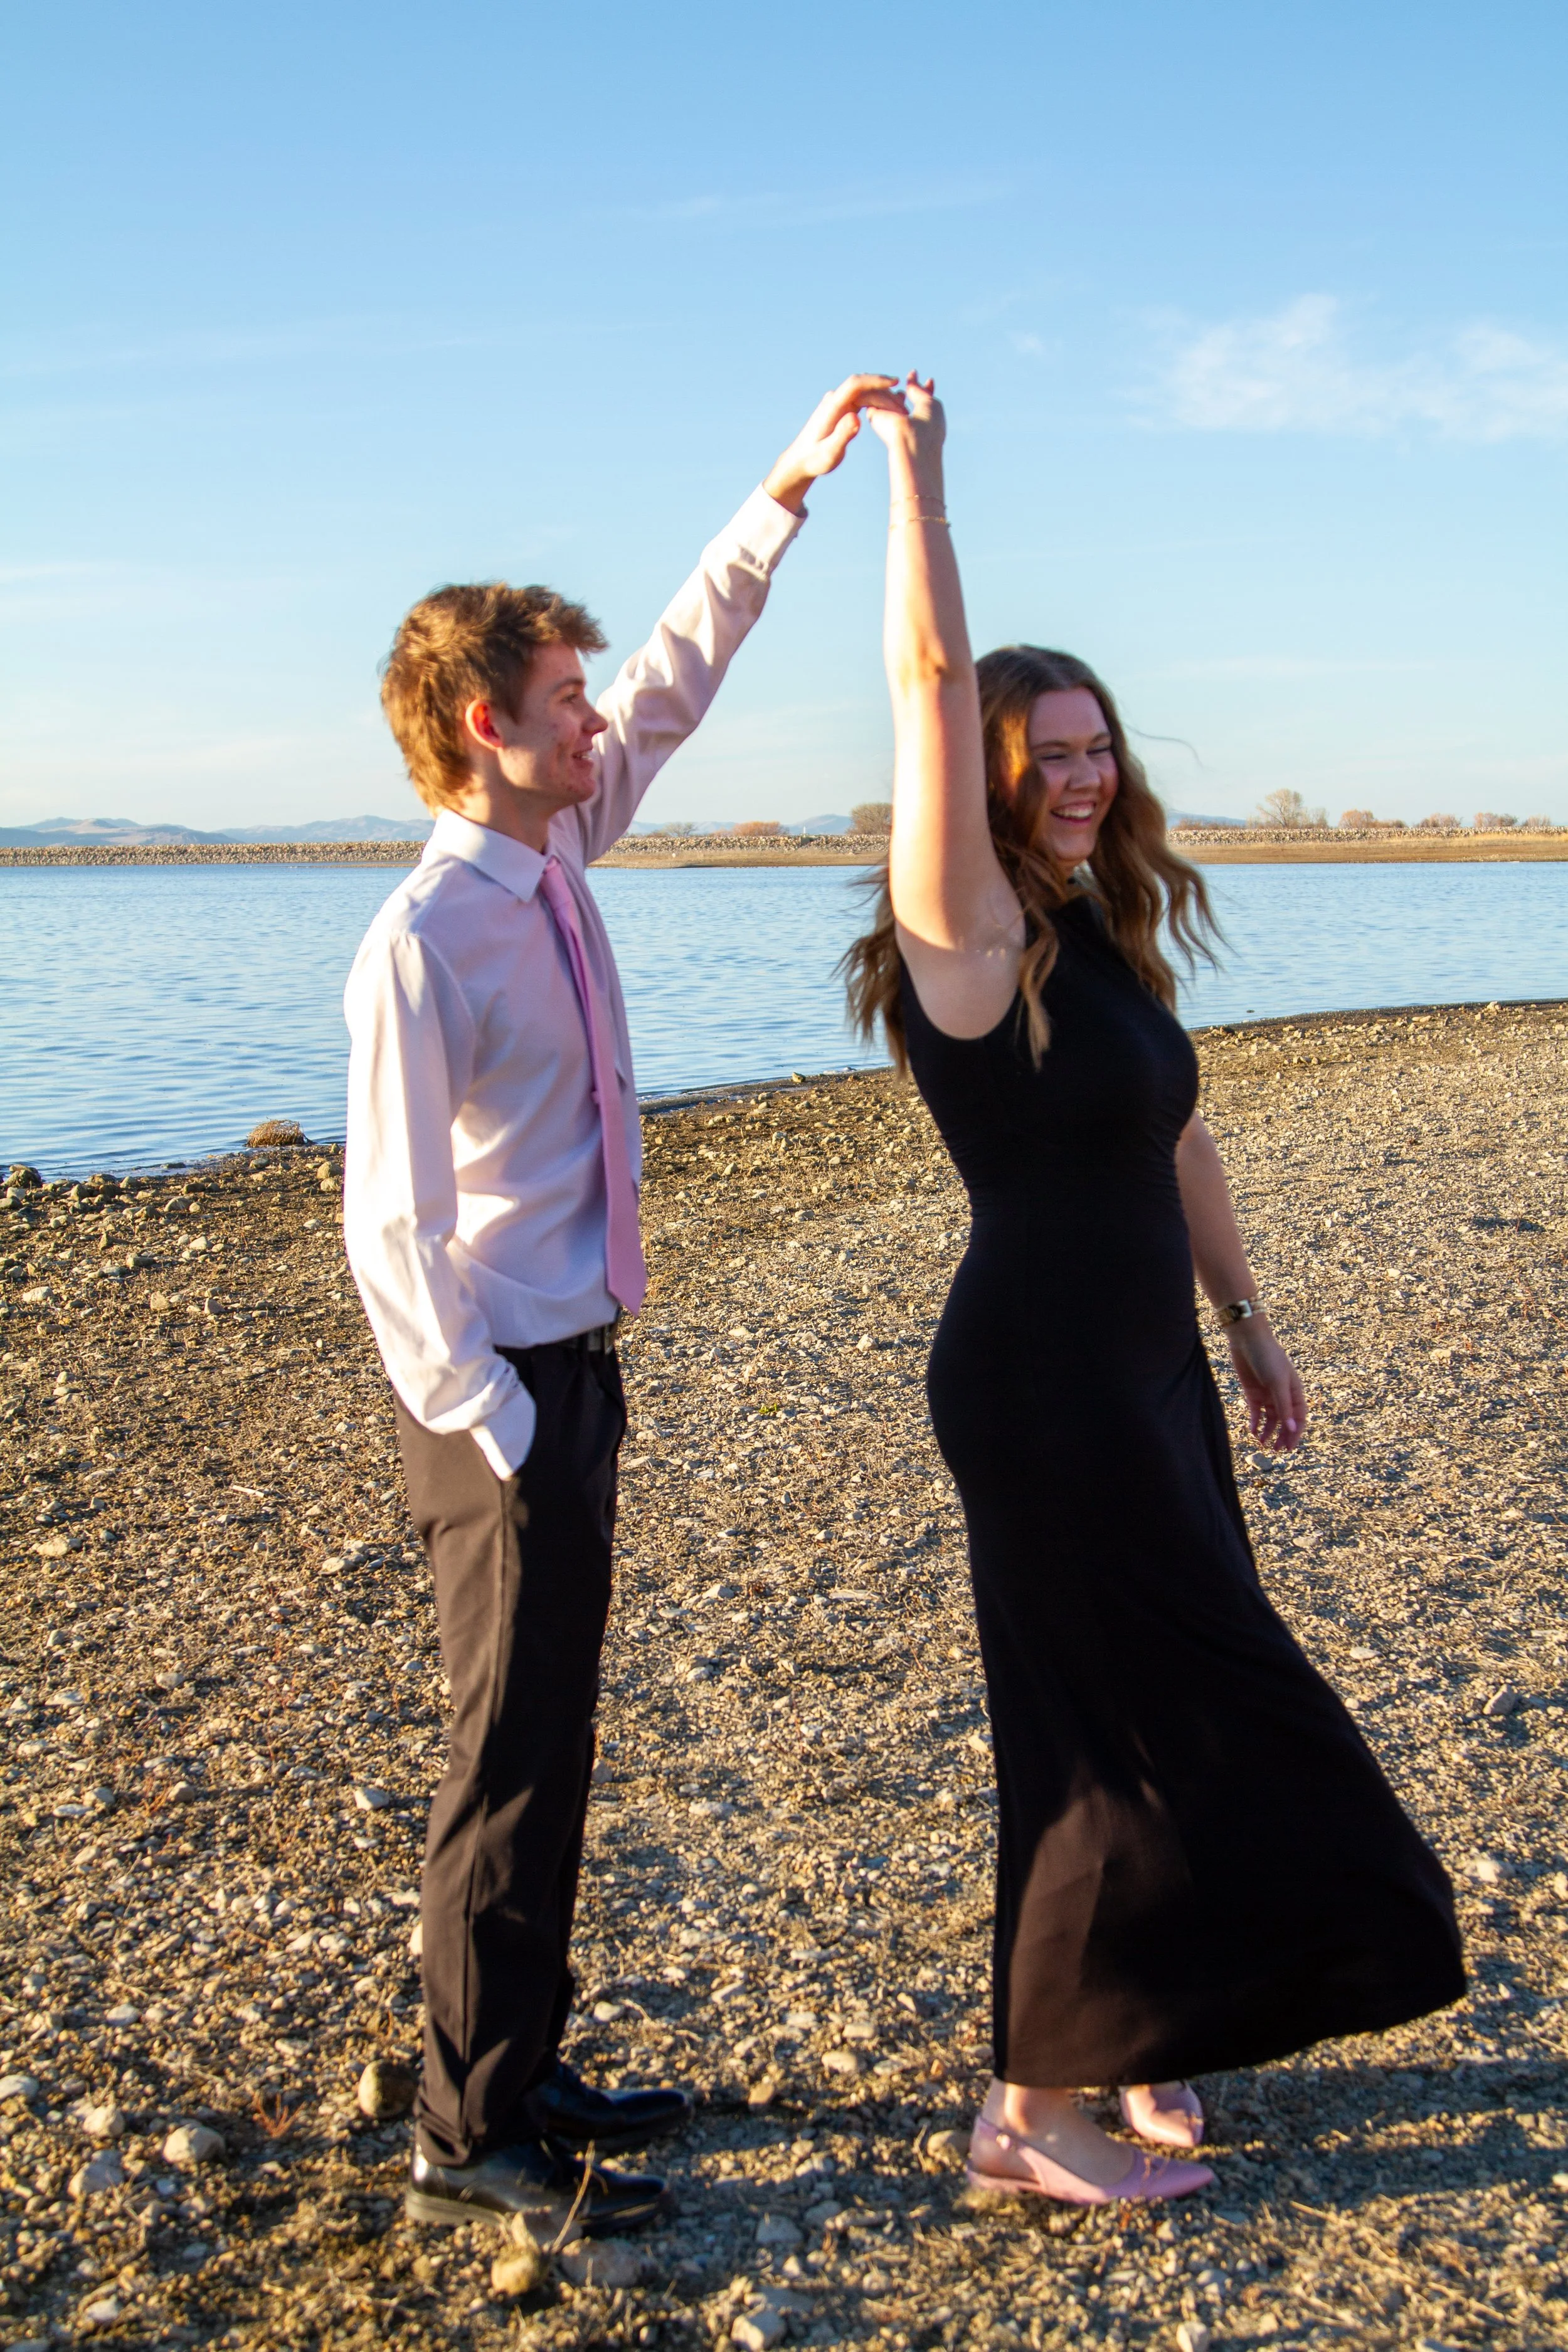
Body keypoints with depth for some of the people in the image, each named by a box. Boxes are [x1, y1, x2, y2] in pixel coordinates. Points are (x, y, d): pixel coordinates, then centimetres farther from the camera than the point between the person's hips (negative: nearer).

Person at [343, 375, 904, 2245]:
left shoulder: (559, 860, 6)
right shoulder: (422, 942, -19)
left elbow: (676, 675, 16)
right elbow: (389, 1227, -19)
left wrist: (788, 491, 14)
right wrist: (491, 1425, -17)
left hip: (571, 1372, 9)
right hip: (500, 1392, -9)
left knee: (550, 1748, 17)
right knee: (511, 1762, 2)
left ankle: (520, 2077, 32)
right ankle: (467, 2139, 18)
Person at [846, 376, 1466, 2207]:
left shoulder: (1099, 941, 10)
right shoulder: (968, 937, -14)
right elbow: (931, 683, -24)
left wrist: (1246, 1318, 22)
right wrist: (911, 466, -19)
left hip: (1143, 1369, 9)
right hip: (1043, 1386, -9)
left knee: (1150, 1710, 18)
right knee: (1134, 1724, -2)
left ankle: (1120, 2037, 36)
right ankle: (1028, 2113, 13)